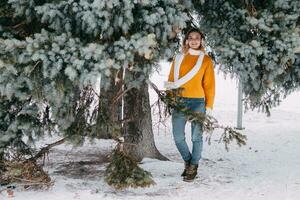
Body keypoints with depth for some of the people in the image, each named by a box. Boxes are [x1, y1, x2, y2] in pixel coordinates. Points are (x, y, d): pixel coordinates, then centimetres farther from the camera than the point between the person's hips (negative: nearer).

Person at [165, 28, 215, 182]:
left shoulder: (205, 60, 4)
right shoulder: (178, 58, 11)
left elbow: (209, 84, 1)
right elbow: (171, 81, 12)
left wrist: (209, 105, -4)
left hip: (197, 102, -2)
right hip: (179, 101, 3)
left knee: (196, 136, 0)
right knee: (178, 136, 2)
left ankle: (193, 167, 14)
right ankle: (188, 161, 25)